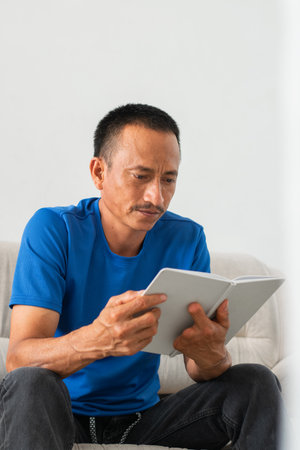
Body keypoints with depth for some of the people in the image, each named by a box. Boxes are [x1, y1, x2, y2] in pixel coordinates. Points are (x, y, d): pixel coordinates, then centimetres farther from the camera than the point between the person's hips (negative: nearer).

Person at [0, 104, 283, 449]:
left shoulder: (187, 239, -1)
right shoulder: (53, 230, -12)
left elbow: (199, 371, -5)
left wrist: (211, 354, -32)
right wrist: (97, 340, -45)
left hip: (142, 415, 4)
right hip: (66, 417, -3)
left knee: (256, 382, -15)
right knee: (30, 383, -36)